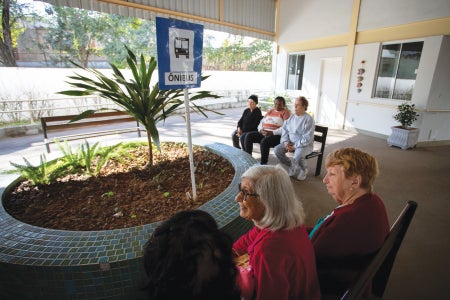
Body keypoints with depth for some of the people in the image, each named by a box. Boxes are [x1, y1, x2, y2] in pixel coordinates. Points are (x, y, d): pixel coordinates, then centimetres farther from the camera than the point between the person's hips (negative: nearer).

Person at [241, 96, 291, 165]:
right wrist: (261, 130, -4)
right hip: (263, 133, 7)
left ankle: (263, 163, -25)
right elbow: (261, 122, 19)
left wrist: (272, 132, -20)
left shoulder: (286, 112, 3)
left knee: (264, 141, -36)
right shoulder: (270, 111, 24)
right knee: (248, 136, -13)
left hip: (277, 135, -7)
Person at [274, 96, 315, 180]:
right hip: (290, 142, 6)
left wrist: (294, 146, -20)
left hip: (304, 144, -6)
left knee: (298, 156, -36)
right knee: (277, 150, -17)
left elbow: (307, 138, -17)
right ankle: (292, 165, 3)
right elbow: (284, 130, 7)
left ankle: (304, 169, -1)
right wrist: (286, 142, -10)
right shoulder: (291, 117, 7)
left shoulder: (309, 119, -12)